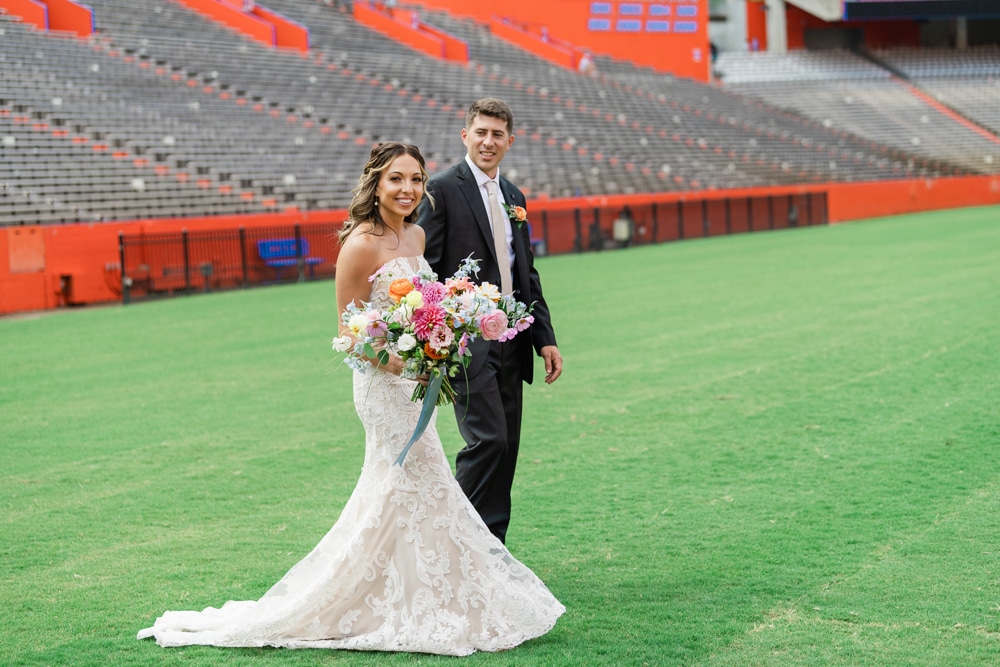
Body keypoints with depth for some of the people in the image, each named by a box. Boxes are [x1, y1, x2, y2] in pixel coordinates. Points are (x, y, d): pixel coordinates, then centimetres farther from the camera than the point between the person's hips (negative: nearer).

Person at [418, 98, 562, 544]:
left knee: (506, 446, 8)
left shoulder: (513, 197, 17)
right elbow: (424, 269, -10)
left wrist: (545, 338, 14)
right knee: (488, 440, -14)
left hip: (509, 342, 7)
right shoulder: (442, 190, -6)